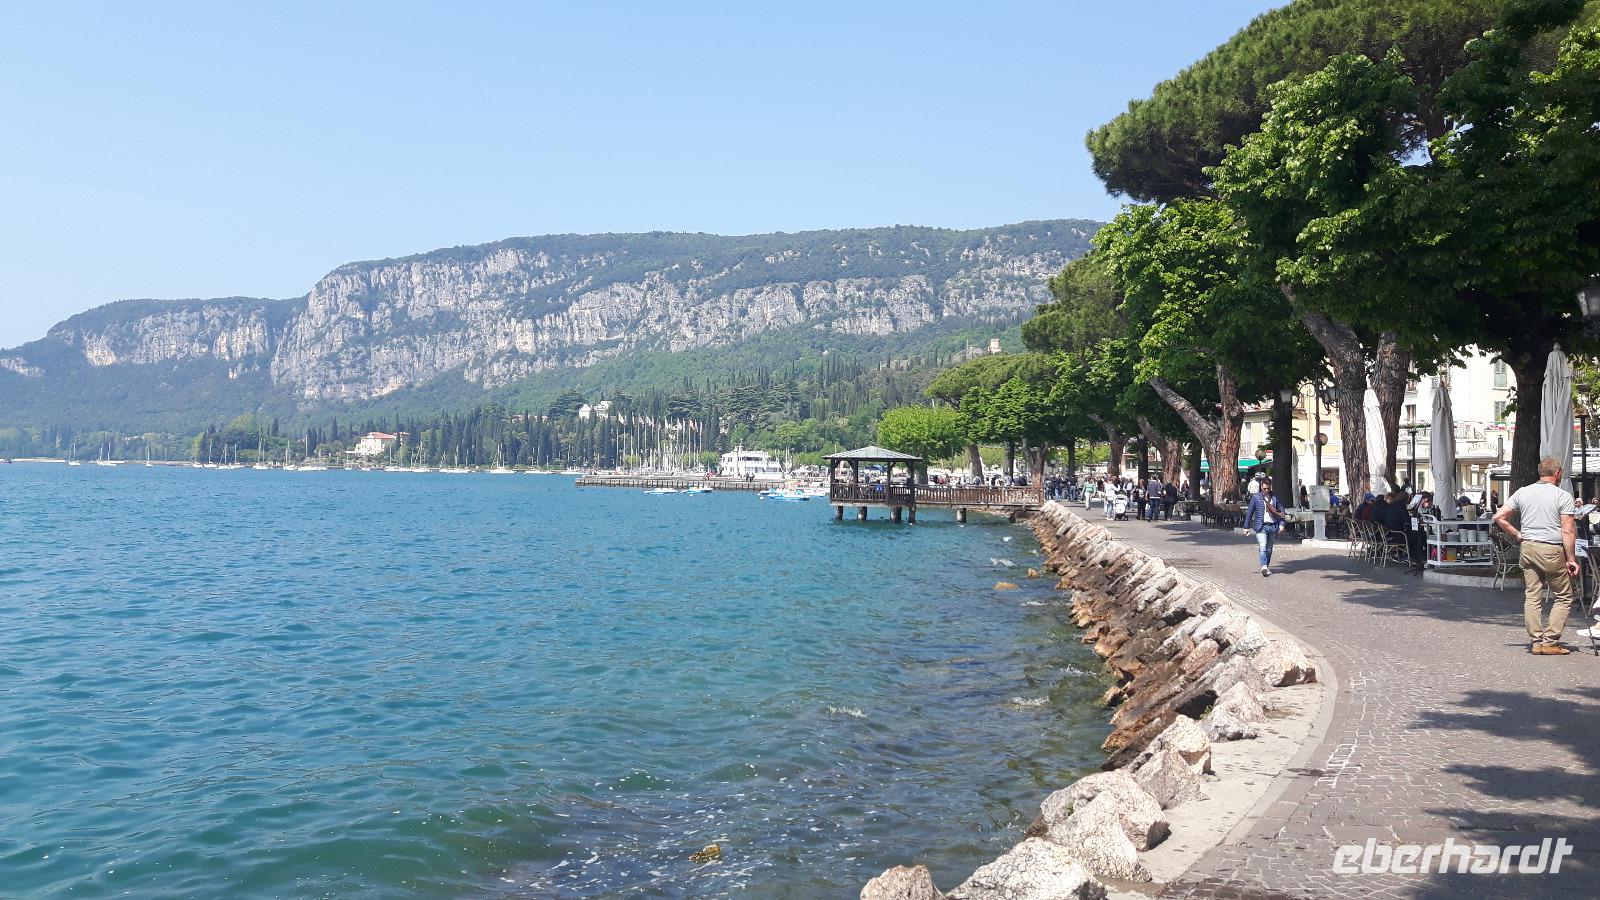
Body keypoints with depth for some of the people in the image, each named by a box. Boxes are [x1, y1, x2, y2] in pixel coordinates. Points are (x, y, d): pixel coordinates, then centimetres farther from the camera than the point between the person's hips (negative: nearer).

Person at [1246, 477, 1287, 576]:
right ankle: (1264, 566, -28)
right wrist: (1246, 526, 2)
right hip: (1261, 526, -3)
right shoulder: (1256, 497, 2)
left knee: (1269, 549, 9)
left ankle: (1267, 567, 20)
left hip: (1273, 526, 3)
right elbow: (1249, 512, 4)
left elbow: (1281, 511, 15)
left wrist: (1281, 524, 3)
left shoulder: (1274, 498, 10)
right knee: (1262, 547, -16)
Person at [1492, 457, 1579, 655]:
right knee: (1563, 597, 7)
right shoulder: (1563, 496, -7)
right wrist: (1571, 559, -6)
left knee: (1532, 597, 8)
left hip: (1528, 548, 5)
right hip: (1552, 550, -5)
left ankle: (1536, 641, 10)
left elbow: (1499, 517, 6)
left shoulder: (1522, 492, 6)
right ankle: (1550, 642, 2)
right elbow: (1568, 532, -10)